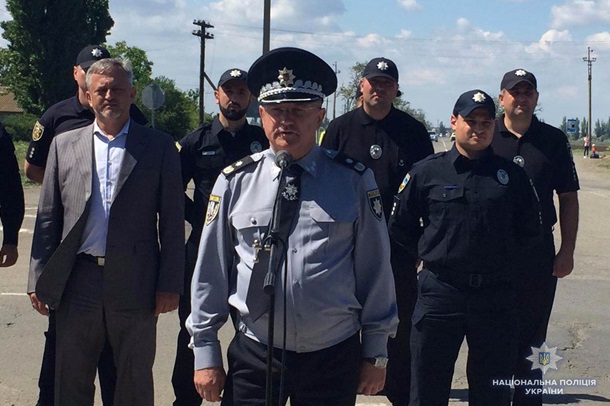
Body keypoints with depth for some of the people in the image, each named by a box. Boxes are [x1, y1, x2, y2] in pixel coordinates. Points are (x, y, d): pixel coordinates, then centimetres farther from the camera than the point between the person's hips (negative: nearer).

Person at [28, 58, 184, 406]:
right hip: (78, 282, 2)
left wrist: (170, 284, -5)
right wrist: (39, 278, 4)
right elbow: (48, 218, 9)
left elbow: (173, 221, 0)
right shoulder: (64, 144, 9)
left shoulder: (160, 146, 2)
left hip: (135, 285, -2)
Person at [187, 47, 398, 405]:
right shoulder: (236, 182, -1)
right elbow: (210, 271, 3)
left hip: (334, 358, 0)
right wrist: (205, 354, 4)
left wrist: (376, 354, 5)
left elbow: (375, 268, 2)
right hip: (253, 357, 0)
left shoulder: (354, 181, -2)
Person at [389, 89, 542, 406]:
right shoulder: (426, 172, 1)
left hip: (496, 296, 1)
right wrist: (435, 254, 5)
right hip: (439, 293, -1)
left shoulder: (512, 175, 5)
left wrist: (501, 255, 6)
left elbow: (530, 230, 14)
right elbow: (400, 230, 8)